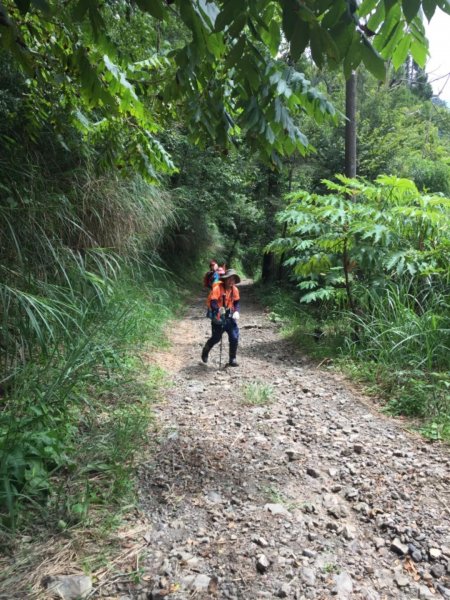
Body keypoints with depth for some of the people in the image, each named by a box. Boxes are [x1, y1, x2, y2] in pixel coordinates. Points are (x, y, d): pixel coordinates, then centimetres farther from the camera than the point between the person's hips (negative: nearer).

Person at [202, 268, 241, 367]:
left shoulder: (235, 289, 0)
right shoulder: (217, 288, -18)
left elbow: (236, 302, 10)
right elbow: (212, 301, -25)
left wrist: (236, 312, -8)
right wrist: (218, 310, -40)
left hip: (229, 316, 5)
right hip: (218, 317, -4)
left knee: (234, 337, -4)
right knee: (216, 338, 8)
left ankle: (232, 359, 11)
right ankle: (205, 351, 38)